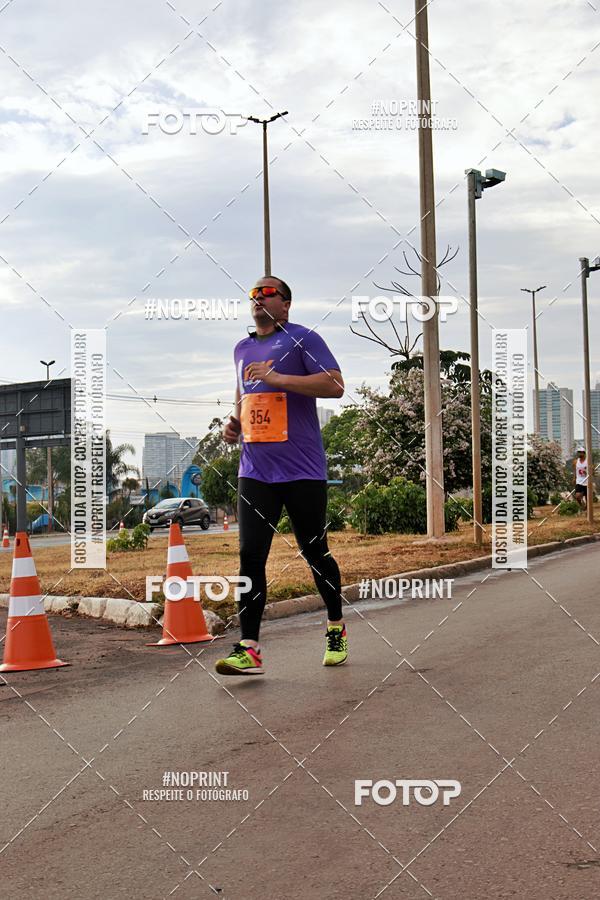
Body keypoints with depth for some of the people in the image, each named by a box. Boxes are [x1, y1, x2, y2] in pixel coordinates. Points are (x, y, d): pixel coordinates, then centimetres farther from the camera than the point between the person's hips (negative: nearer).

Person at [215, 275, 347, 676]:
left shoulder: (302, 338, -2)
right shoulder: (242, 349, 19)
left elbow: (335, 385, -15)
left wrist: (277, 378, -19)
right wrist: (235, 422, 13)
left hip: (302, 471, -5)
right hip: (255, 471, 5)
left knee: (315, 552, 5)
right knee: (250, 554, -6)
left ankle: (337, 630, 26)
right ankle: (249, 649, -6)